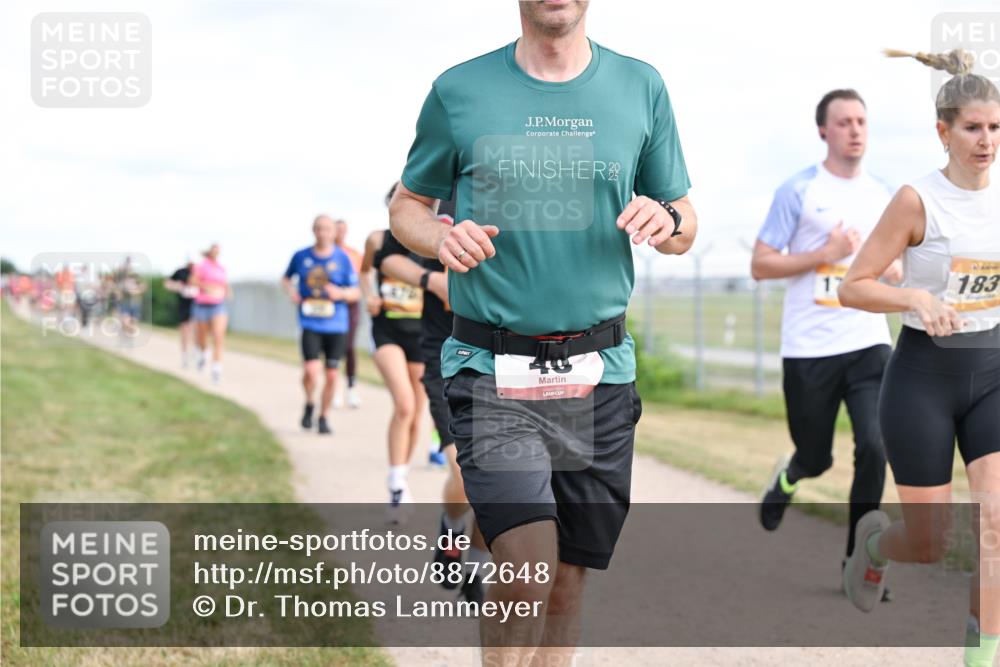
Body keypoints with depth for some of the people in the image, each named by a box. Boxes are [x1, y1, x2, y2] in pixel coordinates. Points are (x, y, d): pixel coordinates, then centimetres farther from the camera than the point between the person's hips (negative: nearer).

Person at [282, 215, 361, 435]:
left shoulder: (343, 258, 0)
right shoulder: (301, 256, 3)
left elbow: (356, 293, 2)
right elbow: (286, 278, 21)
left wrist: (341, 293, -19)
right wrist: (290, 290, 0)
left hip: (336, 325, 1)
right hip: (310, 324, -1)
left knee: (331, 375, 4)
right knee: (311, 372, -16)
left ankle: (324, 417, 23)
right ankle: (309, 404, 14)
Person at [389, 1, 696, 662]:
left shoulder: (641, 87, 6)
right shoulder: (459, 91, 1)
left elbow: (685, 227, 14)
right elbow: (407, 206, 12)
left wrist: (666, 220, -10)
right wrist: (441, 237, -10)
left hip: (601, 374, 3)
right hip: (492, 368, -2)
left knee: (568, 580, 8)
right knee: (528, 568, -17)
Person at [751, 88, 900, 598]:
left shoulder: (884, 197, 10)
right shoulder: (798, 191, -3)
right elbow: (760, 266, -4)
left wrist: (890, 269, -1)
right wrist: (825, 254, -14)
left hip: (870, 344, 3)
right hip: (809, 349, -3)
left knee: (873, 447, -13)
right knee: (816, 460, 7)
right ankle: (787, 476, 45)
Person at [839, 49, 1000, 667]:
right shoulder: (917, 200, -11)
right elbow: (854, 287, -11)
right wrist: (918, 299, -26)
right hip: (924, 376, -3)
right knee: (929, 544, 5)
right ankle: (874, 538, 41)